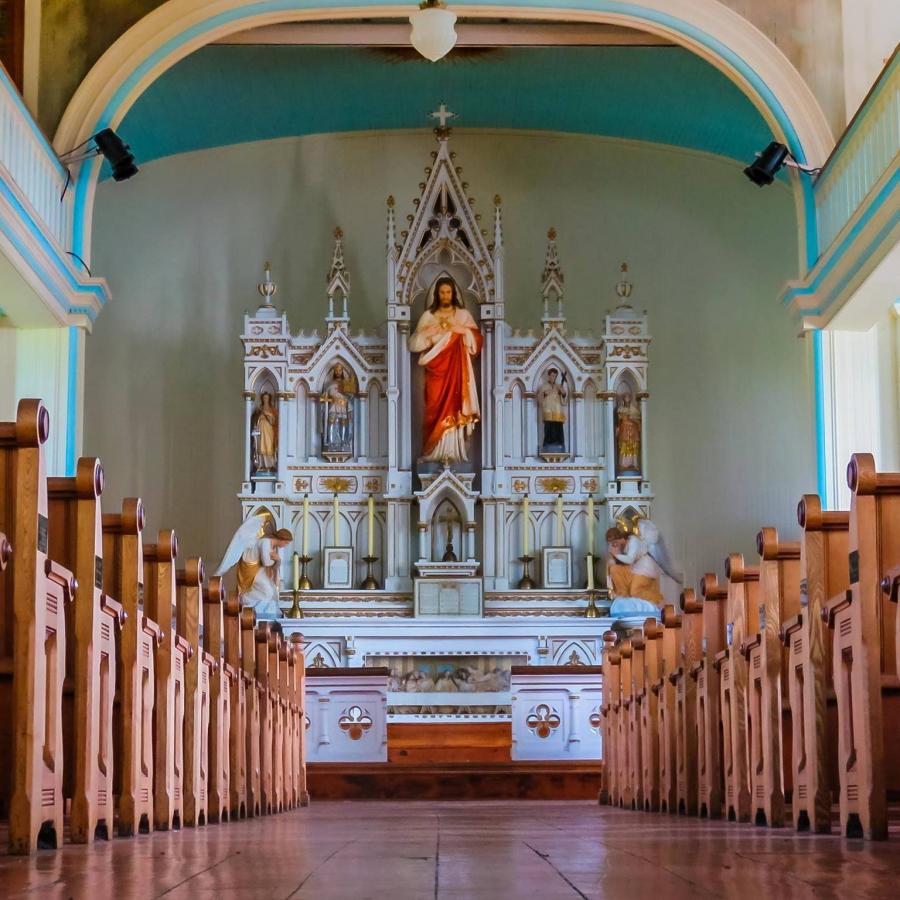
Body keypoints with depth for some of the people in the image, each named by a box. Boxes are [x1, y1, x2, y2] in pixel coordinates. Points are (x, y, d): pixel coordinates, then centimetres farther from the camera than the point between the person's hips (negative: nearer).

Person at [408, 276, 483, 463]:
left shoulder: (464, 315, 8)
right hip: (436, 369, 0)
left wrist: (457, 329, -13)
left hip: (456, 369, 0)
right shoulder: (428, 316, 8)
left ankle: (453, 452, -6)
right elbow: (414, 342, 2)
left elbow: (476, 340, -2)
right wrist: (433, 330, -12)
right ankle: (437, 451, -4)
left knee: (453, 407, -7)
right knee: (436, 407, -6)